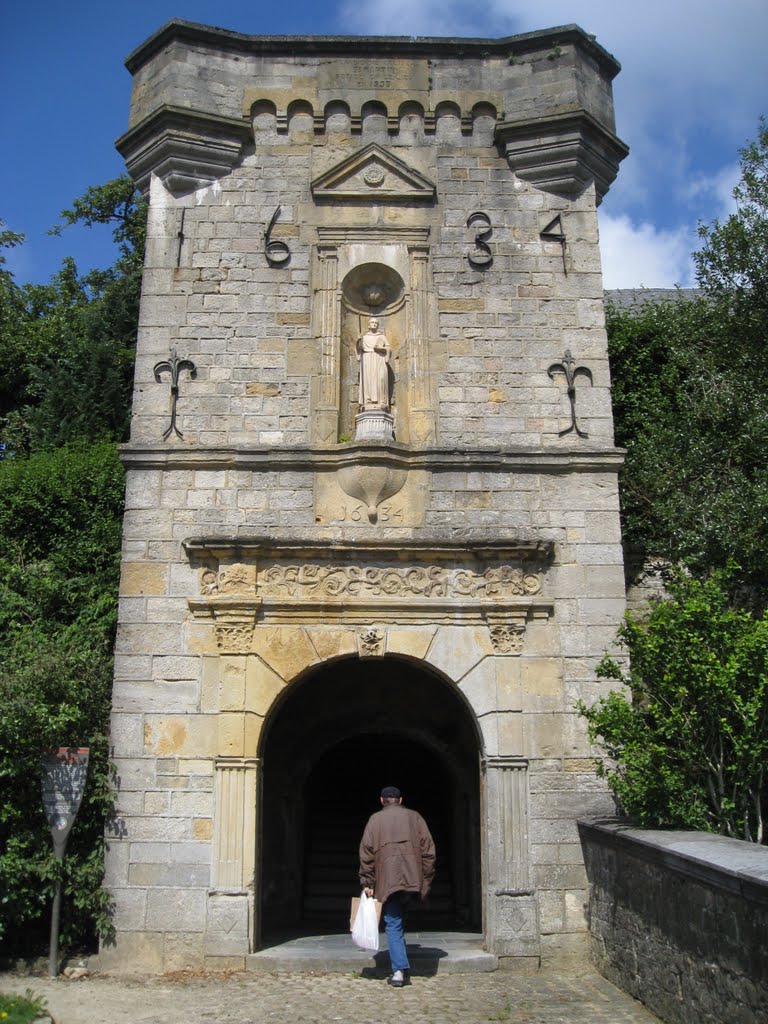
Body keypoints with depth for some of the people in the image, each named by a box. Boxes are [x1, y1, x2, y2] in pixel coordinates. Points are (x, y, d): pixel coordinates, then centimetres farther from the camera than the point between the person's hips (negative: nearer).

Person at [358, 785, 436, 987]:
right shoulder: (414, 817, 12)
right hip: (413, 880, 3)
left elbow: (366, 853, -1)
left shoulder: (375, 819, 6)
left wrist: (367, 883, 2)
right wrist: (426, 881, 11)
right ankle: (400, 967, 17)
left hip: (387, 881, -2)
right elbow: (428, 850, 7)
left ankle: (399, 970, -10)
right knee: (398, 918, 18)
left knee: (393, 923, 0)